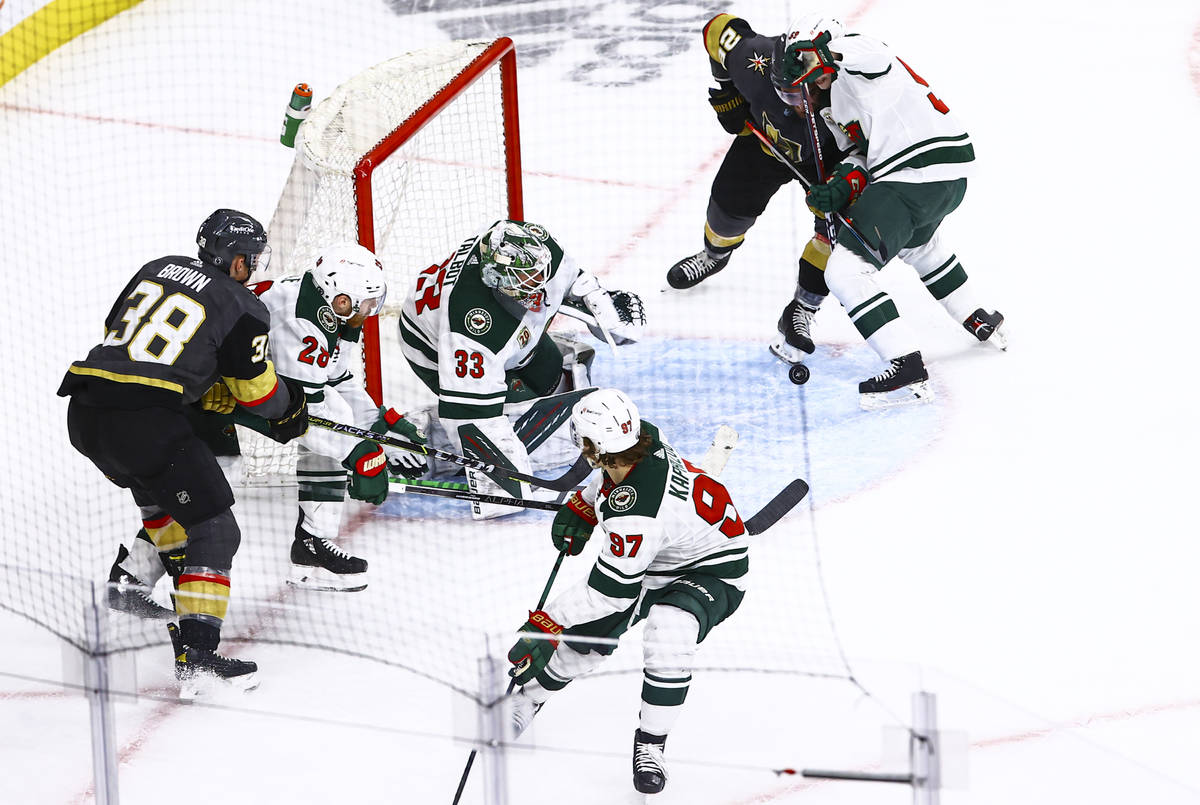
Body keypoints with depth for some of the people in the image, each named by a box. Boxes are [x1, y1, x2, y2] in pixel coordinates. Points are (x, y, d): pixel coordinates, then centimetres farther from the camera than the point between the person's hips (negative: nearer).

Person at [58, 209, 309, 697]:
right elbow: (256, 390, 8)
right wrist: (289, 411, 30)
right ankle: (196, 654, -14)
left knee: (160, 498, 34)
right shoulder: (242, 309, 3)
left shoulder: (157, 269, 20)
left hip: (83, 413, 8)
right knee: (214, 529, -3)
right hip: (144, 422, -8)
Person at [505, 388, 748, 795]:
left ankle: (650, 744, -17)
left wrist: (546, 623, -21)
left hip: (712, 570, -9)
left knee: (670, 630, -36)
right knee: (586, 632, 5)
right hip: (655, 556, 9)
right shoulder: (644, 435, -20)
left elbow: (609, 591, -30)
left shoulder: (634, 516, -40)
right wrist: (582, 505, 5)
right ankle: (525, 699, 30)